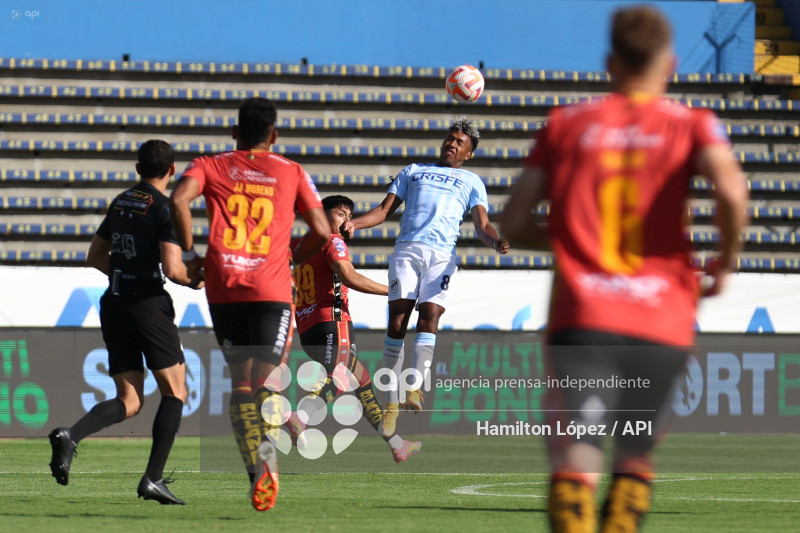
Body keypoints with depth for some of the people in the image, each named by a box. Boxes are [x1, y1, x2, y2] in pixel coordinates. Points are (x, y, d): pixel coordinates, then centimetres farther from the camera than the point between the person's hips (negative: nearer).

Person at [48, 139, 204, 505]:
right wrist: (196, 281, 3)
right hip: (148, 305, -6)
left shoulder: (120, 203, 13)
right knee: (175, 392, 5)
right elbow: (172, 269, -17)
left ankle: (70, 436, -19)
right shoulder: (165, 208, -9)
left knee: (129, 401, 7)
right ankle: (153, 478, -4)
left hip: (113, 305, 7)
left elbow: (95, 257, 20)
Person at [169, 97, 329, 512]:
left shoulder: (210, 167, 10)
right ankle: (266, 458, -32)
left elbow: (178, 200, -9)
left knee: (240, 383, 13)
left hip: (223, 288, 1)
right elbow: (321, 230, 9)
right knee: (267, 384, -5)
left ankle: (255, 474, 7)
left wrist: (189, 254, 0)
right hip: (272, 290, -1)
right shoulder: (291, 173, 12)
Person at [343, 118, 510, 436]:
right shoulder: (413, 171, 27)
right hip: (407, 248, 1)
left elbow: (482, 226, 12)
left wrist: (496, 242, -11)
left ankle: (415, 389, -29)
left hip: (442, 254, -1)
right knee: (397, 319, -11)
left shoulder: (472, 182, 24)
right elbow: (385, 210, 22)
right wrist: (354, 224, 3)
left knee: (429, 315, -20)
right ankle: (391, 402, -9)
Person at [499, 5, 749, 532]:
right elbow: (731, 190, -13)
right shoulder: (693, 126, 7)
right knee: (636, 461, 19)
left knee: (575, 466, -10)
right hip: (663, 325, 1)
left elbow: (514, 224, 10)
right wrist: (726, 261, 4)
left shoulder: (567, 124, 12)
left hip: (582, 317, 0)